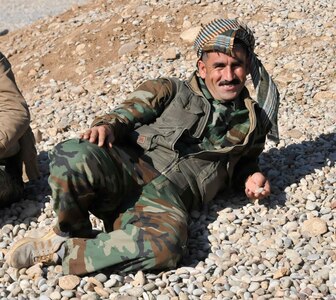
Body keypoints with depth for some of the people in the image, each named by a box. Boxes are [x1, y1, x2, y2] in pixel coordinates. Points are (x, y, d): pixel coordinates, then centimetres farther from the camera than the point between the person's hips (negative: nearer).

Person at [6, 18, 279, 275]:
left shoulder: (251, 122, 25)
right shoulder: (170, 91, 18)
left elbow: (243, 164, 38)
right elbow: (127, 113, 11)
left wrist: (250, 178, 14)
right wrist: (107, 125, -13)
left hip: (169, 200, 1)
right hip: (130, 167, 0)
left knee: (167, 245, -39)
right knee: (72, 156, -37)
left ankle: (63, 253, -19)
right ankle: (71, 233, -6)